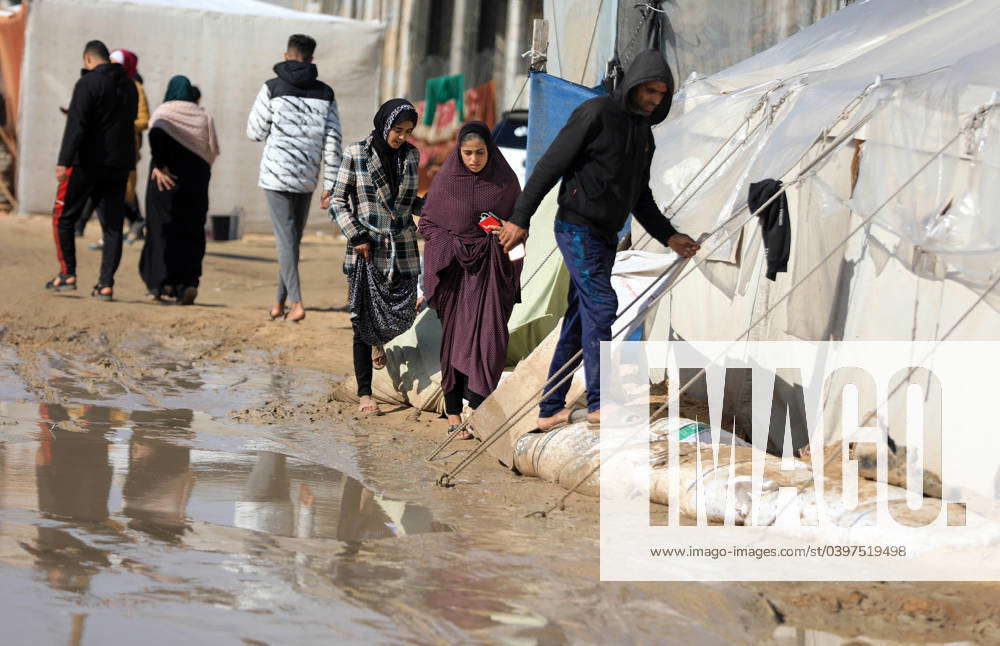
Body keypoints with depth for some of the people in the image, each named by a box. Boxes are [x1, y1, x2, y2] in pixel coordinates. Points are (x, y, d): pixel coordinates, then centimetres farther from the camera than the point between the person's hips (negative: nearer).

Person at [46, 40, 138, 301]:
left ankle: (68, 274, 3)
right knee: (113, 225, 6)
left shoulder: (88, 83, -10)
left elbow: (76, 125, -17)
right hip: (120, 165, 6)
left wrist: (64, 162, -19)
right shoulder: (129, 86, 11)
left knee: (63, 217, 8)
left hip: (88, 162, -6)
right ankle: (106, 284, 0)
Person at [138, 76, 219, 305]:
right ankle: (189, 281, -10)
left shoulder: (164, 112, -1)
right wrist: (198, 168, 11)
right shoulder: (203, 116, 8)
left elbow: (156, 133, -22)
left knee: (163, 228, 7)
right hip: (196, 179, 2)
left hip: (167, 180, -2)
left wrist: (159, 165, -19)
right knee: (192, 232, 6)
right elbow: (212, 150, 1)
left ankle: (164, 283, 5)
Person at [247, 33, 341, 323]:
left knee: (285, 238, -4)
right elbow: (332, 142, 0)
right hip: (306, 178, 3)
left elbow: (255, 132, -1)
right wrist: (330, 185, 3)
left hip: (276, 174, -3)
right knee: (293, 237, 15)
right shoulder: (325, 94, 3)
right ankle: (279, 302, 21)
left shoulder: (272, 89, -5)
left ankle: (296, 302, -15)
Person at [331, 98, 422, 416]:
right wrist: (356, 236, -10)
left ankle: (381, 341, 37)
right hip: (366, 249, -3)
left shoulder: (411, 155, 8)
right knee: (364, 320, -2)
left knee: (402, 315, -2)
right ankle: (364, 393, 8)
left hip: (402, 250, 3)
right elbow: (338, 201, -1)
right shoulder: (356, 153, -3)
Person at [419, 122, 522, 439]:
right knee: (455, 338, -1)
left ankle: (476, 409, -7)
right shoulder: (446, 178, -1)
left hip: (492, 269, 0)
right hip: (453, 266, 0)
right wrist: (452, 246, -9)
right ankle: (453, 415, 4)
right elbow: (427, 222, 6)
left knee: (489, 337, -11)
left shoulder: (505, 180, 0)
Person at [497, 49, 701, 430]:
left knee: (579, 320, 8)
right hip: (578, 228, -8)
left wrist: (669, 237, 13)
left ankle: (550, 410, 12)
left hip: (605, 237, 8)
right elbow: (550, 165, -13)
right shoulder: (596, 113, -11)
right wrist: (520, 217, -17)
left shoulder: (644, 134, 15)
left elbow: (640, 198, 23)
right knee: (601, 304, -18)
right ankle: (599, 402, -16)